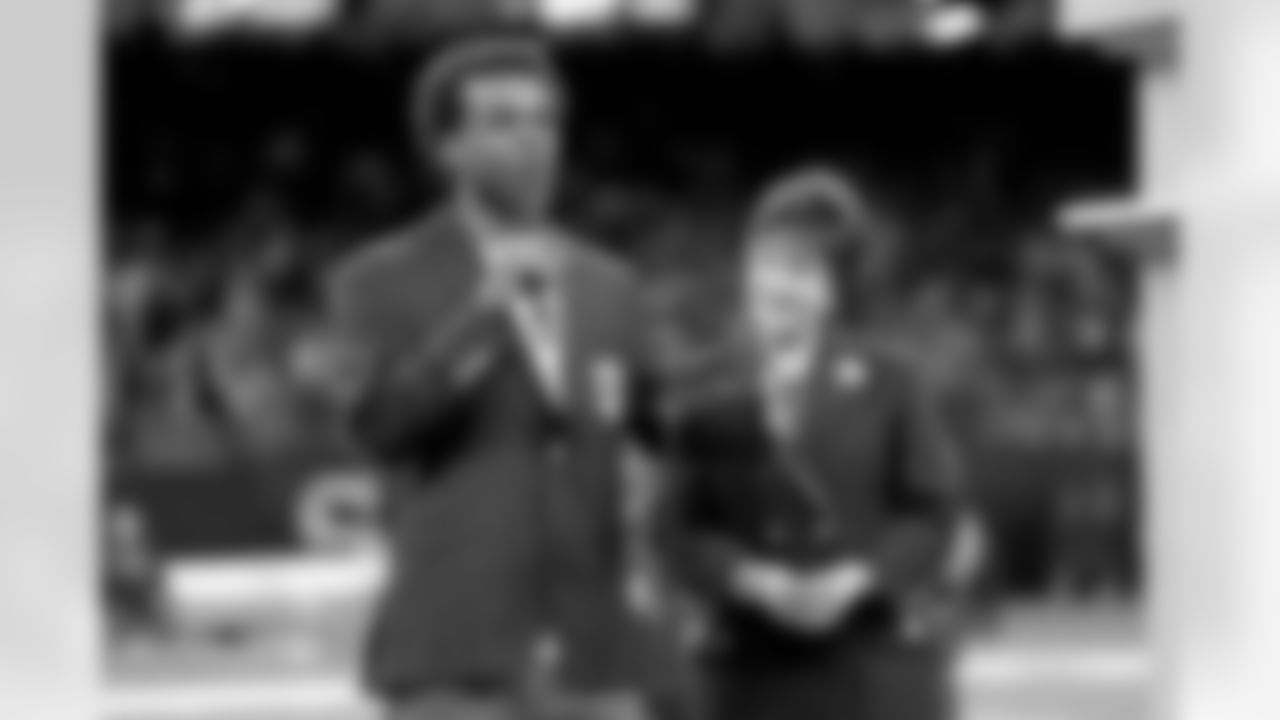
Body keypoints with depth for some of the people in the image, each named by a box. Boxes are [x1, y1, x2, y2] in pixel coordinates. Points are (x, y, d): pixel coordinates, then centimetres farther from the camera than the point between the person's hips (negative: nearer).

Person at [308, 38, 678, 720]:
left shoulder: (609, 286, 16)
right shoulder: (382, 281, 3)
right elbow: (374, 422, -12)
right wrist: (482, 311, -18)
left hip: (596, 650, 4)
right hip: (455, 651, -4)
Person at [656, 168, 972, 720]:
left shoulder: (883, 385, 3)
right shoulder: (703, 394, 3)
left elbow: (936, 509, 2)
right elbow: (684, 528, 2)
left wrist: (855, 581, -12)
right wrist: (753, 582, -16)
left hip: (879, 659, 0)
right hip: (756, 668, 0)